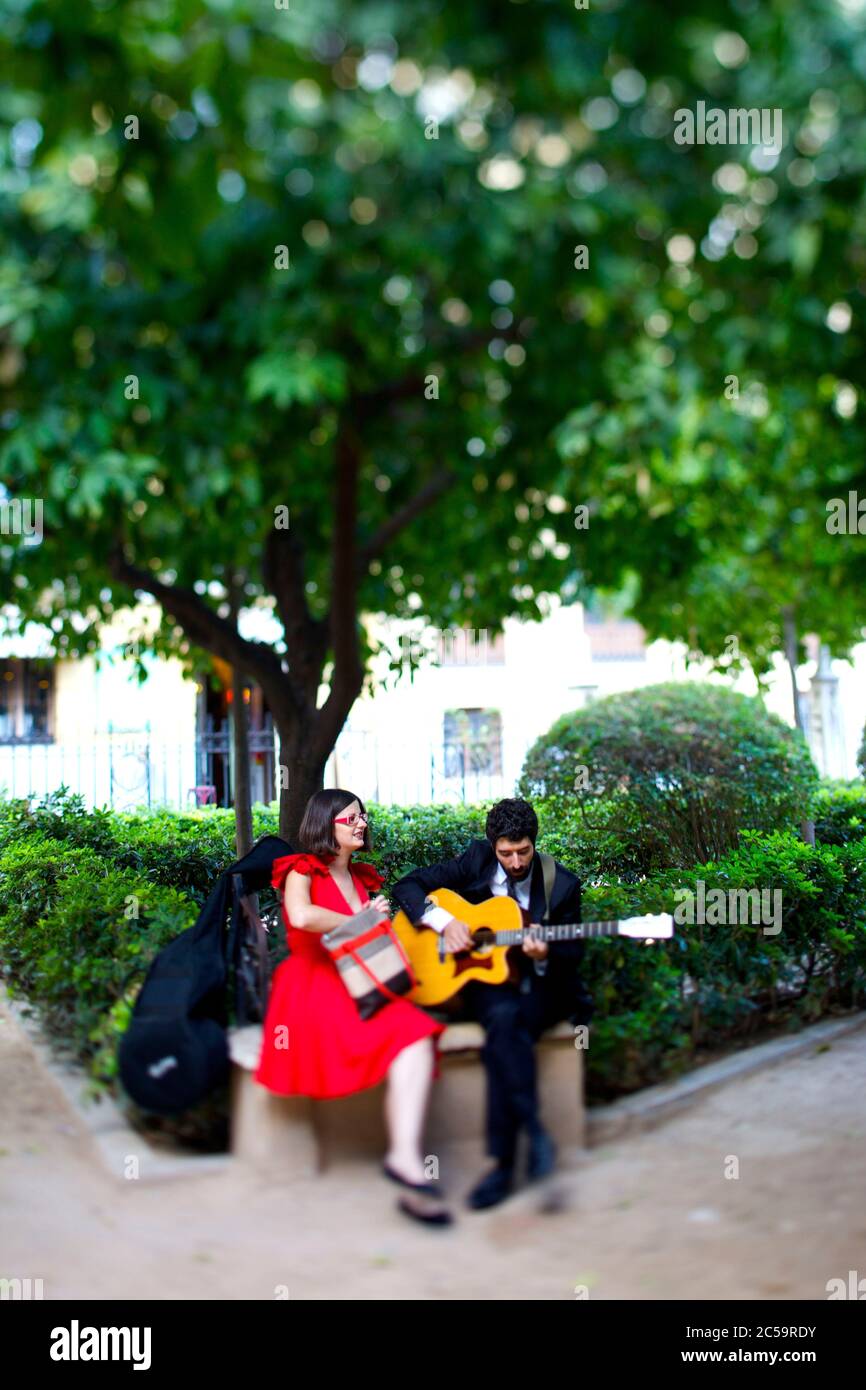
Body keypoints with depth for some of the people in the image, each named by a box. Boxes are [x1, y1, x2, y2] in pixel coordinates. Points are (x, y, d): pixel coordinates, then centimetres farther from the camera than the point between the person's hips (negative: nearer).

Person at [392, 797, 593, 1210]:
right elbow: (407, 886, 0)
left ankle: (502, 1162, -29)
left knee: (504, 1031, -35)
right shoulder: (475, 862, 0)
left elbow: (573, 954, 3)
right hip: (484, 980, 1)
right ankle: (534, 1131, -34)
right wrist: (444, 921, -16)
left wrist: (545, 955, -21)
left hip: (540, 987, -1)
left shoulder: (562, 884, -2)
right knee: (505, 1017, -37)